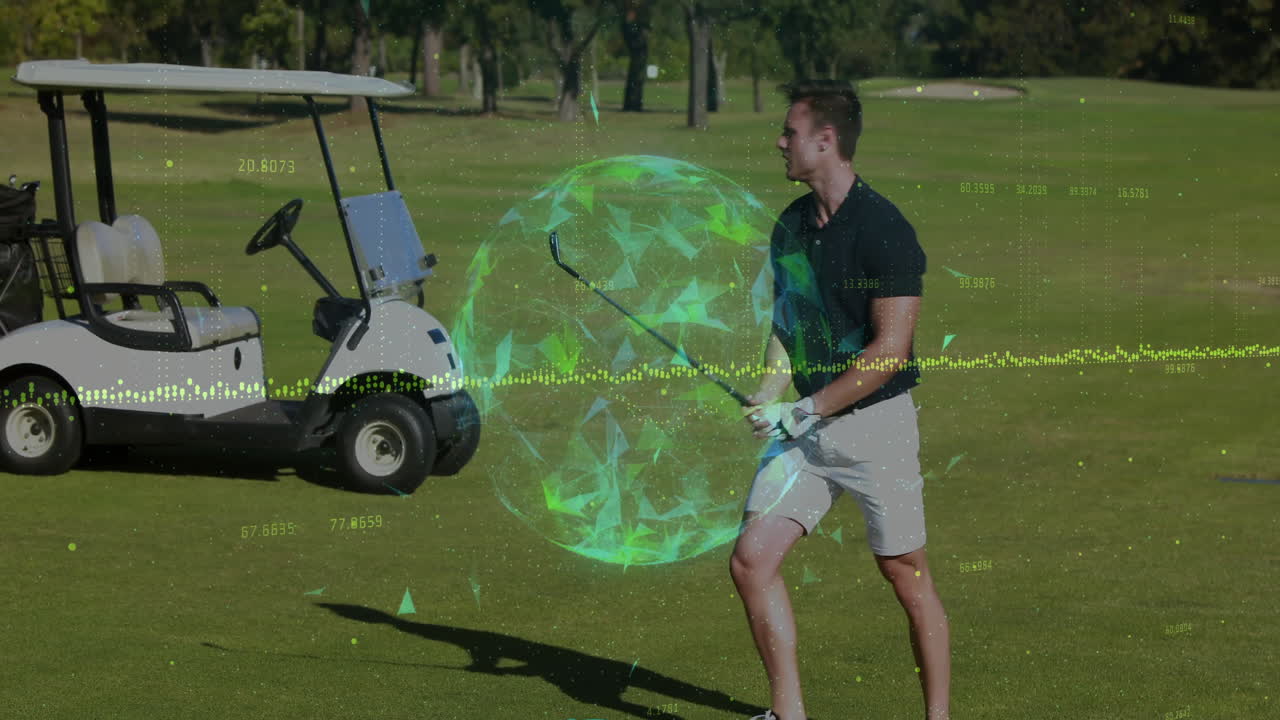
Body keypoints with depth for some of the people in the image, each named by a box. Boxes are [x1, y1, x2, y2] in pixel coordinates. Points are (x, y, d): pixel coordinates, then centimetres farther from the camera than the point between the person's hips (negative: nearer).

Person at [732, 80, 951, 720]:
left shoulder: (883, 228, -14)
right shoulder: (790, 225, 9)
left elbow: (889, 349, -17)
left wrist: (807, 411, -16)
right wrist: (767, 397, -1)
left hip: (877, 422, -7)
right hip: (807, 427, 7)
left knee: (906, 575, 0)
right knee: (750, 559, -2)